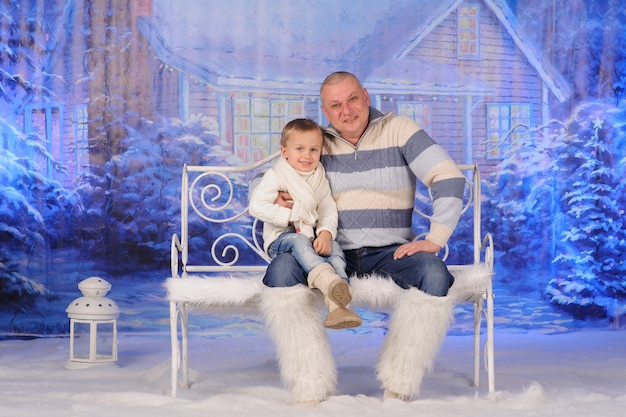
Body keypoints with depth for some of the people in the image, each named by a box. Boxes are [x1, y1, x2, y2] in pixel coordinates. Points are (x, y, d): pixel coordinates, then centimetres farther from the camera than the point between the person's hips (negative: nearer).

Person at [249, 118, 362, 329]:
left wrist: (326, 233, -20)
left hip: (313, 238, 5)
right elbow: (257, 206, -18)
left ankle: (337, 307, -44)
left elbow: (328, 209, 1)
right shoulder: (275, 176, -5)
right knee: (299, 242, -36)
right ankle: (328, 280, -65)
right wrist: (290, 214, -19)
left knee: (335, 248, -24)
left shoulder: (320, 178, 11)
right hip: (281, 238, -5)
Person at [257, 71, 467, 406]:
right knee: (281, 269, -27)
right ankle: (310, 393, -27)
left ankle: (397, 390, -22)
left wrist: (435, 239, -17)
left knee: (434, 273, -33)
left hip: (389, 252, -2)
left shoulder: (398, 130, 0)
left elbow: (449, 178, -7)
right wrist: (277, 201, -4)